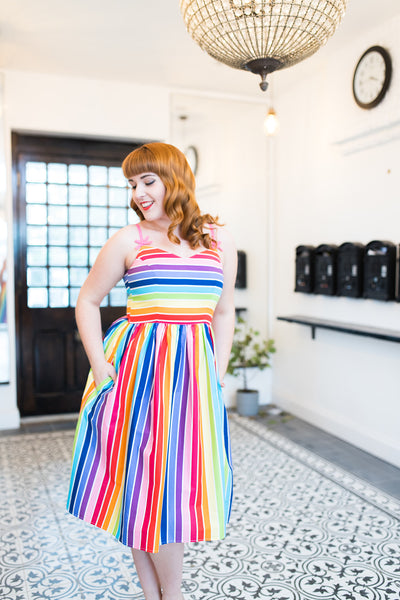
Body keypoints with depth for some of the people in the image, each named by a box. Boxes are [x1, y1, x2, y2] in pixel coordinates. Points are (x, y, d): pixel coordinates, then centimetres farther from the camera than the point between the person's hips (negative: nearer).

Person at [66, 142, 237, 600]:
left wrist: (218, 374, 7)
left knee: (182, 483, 9)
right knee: (142, 479, 5)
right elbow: (87, 303, 6)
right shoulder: (129, 240, 1)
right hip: (137, 369, -2)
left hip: (194, 374, 2)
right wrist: (101, 369, -3)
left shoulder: (219, 241, 7)